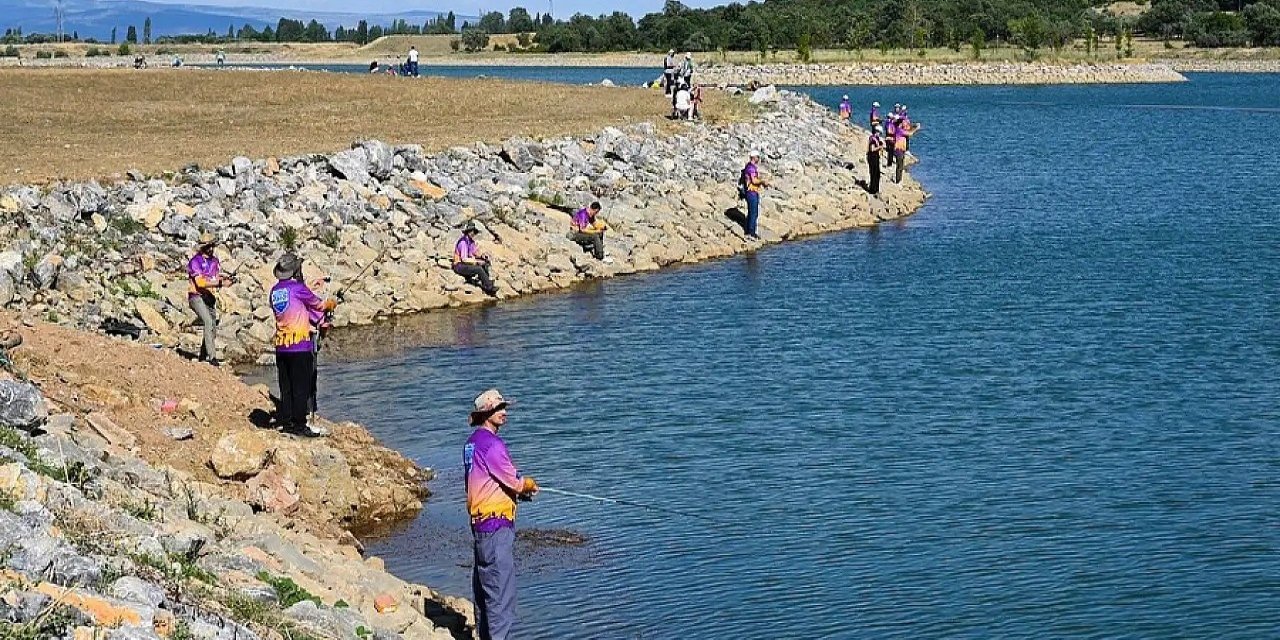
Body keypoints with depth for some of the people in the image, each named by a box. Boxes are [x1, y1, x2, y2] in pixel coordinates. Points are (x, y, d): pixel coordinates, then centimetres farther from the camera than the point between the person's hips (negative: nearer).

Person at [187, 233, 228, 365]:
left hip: (209, 298, 8)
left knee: (212, 330, 11)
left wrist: (224, 280, -16)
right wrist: (219, 283, -29)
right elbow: (200, 282, -22)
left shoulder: (215, 261, 10)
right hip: (196, 297, -8)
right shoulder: (195, 261, -12)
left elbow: (219, 278, 8)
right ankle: (212, 356, -33)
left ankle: (203, 357, 28)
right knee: (208, 322, -27)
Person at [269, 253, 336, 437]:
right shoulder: (298, 288, -10)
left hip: (281, 346, 7)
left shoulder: (275, 291, 10)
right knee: (301, 387, -2)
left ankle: (286, 422, 14)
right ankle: (299, 425, -2)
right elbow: (318, 305, 5)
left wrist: (319, 319, 23)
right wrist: (331, 303, 27)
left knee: (286, 387, 11)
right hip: (300, 346, -7)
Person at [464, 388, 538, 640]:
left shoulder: (473, 442, 14)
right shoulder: (491, 444, -16)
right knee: (501, 587, -10)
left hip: (478, 520, 10)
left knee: (483, 582, 17)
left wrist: (519, 488, 13)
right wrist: (530, 485, 9)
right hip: (496, 522, -10)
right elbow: (514, 481, -13)